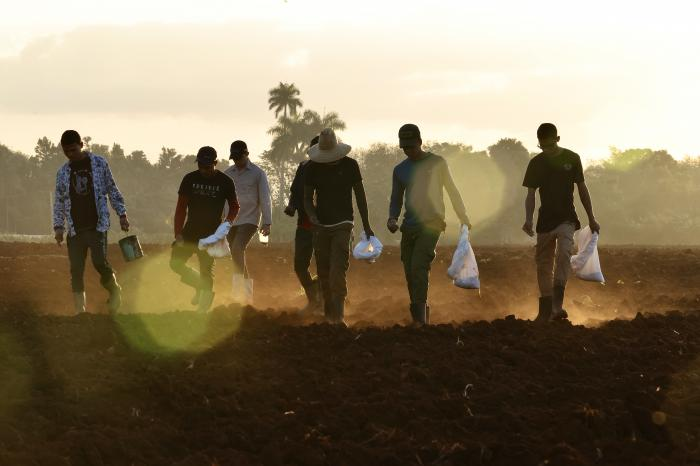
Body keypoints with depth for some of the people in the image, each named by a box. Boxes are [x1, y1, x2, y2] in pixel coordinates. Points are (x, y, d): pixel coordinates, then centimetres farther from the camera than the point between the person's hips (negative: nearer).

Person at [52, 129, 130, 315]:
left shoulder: (99, 163, 4)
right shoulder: (63, 172, 12)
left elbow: (112, 190, 8)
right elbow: (59, 201, 15)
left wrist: (122, 214, 2)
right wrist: (58, 226, 6)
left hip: (97, 224, -3)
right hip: (75, 228, 3)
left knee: (99, 261, -17)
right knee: (76, 270, -3)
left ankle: (114, 291, 12)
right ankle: (80, 311, 2)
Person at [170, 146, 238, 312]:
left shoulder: (225, 182, -5)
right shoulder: (190, 179, 0)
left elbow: (234, 206, 8)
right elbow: (181, 207, 2)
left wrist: (227, 223, -12)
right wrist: (178, 234, -6)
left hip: (210, 235, -3)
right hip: (190, 231, 3)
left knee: (206, 270, -7)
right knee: (175, 263, -4)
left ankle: (202, 309, 0)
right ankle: (201, 286, 20)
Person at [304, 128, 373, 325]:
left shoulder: (349, 165, -1)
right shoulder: (312, 168, 2)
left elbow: (360, 195, 8)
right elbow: (308, 197, 8)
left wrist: (366, 225, 11)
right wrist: (311, 215, -15)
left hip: (342, 225, -3)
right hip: (321, 226, 3)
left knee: (338, 271, -17)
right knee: (324, 272, 6)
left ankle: (338, 316, -20)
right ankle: (329, 314, 19)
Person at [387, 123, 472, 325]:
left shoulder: (437, 163, 2)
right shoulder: (400, 170, 13)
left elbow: (452, 191, 9)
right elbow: (396, 199, 20)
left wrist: (464, 219, 12)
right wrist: (392, 218, 0)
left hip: (431, 224, -5)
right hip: (409, 226, 5)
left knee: (418, 267, -21)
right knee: (410, 273, 3)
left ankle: (420, 319, -25)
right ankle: (420, 320, 13)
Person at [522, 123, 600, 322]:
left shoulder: (572, 159, 0)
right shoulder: (536, 163, 2)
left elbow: (582, 189, 8)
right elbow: (531, 195, 1)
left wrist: (591, 218, 9)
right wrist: (528, 219, -15)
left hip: (566, 218, -2)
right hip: (545, 219, 2)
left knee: (563, 253, -24)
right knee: (544, 263, 4)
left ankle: (557, 305, -31)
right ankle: (545, 309, 12)